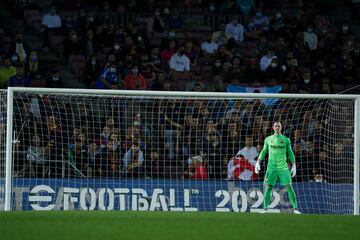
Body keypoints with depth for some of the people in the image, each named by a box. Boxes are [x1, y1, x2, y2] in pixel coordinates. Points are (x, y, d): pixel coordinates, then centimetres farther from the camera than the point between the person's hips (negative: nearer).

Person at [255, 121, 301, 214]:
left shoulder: (286, 140, 6)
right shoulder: (268, 139, 10)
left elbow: (290, 153, 10)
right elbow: (263, 151, 16)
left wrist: (294, 166, 4)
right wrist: (258, 163, 8)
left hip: (283, 167, -1)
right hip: (271, 167, 1)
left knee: (289, 186, -7)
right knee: (268, 187, -2)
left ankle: (295, 209, -6)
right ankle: (265, 209, 4)